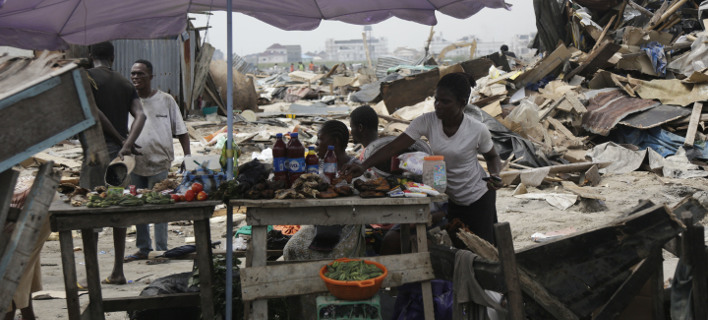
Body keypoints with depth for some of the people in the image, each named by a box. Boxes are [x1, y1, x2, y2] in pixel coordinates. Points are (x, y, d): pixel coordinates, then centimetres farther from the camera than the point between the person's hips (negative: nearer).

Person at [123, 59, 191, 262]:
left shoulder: (166, 100, 0)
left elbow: (181, 131, 3)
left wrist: (187, 157, -5)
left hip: (159, 163, -3)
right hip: (135, 163, 3)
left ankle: (161, 250, 8)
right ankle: (143, 249, 21)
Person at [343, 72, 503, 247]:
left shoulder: (477, 130, -20)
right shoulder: (427, 121, -17)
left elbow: (492, 157, 0)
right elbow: (394, 146, -23)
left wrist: (494, 175, -23)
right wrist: (363, 166, -36)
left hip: (479, 198, -3)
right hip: (452, 198, 3)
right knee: (459, 247, 12)